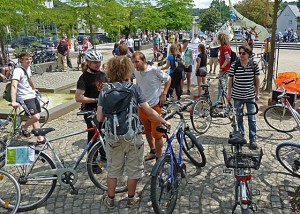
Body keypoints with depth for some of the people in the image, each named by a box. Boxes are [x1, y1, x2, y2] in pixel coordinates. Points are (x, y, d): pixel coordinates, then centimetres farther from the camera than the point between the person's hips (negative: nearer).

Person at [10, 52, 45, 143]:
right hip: (24, 98, -9)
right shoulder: (18, 70, -17)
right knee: (35, 117, -19)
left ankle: (40, 138, 18)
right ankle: (24, 128, 10)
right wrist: (13, 102, -41)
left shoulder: (28, 68, 8)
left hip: (32, 95, 9)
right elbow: (14, 86, -30)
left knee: (35, 117, 11)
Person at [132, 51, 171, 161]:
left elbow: (168, 79, -1)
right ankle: (152, 151, 42)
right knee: (147, 131, 21)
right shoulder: (136, 72, 0)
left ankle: (159, 158, 15)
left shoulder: (154, 70, -15)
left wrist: (164, 94, -6)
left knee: (157, 134, 0)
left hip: (154, 106, -6)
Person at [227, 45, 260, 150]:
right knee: (239, 118, 12)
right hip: (237, 95, 0)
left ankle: (253, 139, 13)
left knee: (252, 119, 3)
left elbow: (256, 79, 5)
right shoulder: (234, 65, -7)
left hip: (250, 95, 0)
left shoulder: (254, 64, -4)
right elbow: (230, 79, 1)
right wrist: (229, 94, 2)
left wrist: (257, 93, 6)